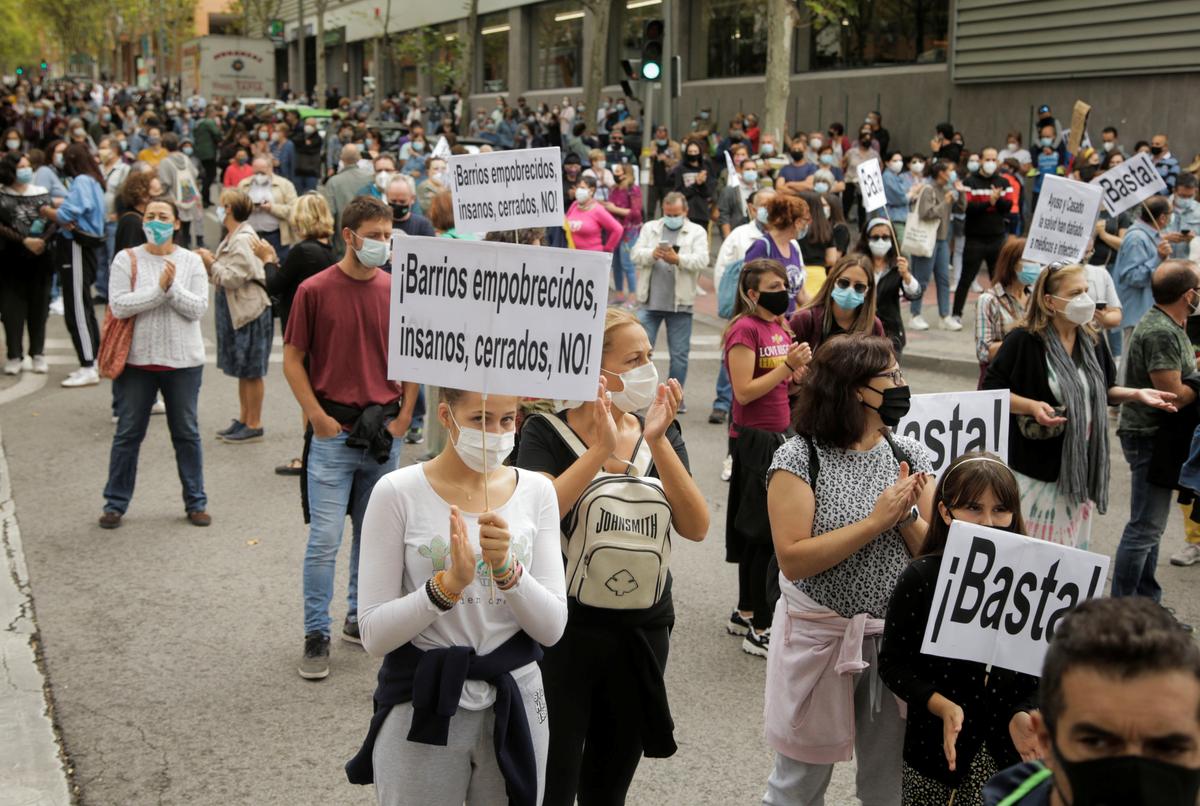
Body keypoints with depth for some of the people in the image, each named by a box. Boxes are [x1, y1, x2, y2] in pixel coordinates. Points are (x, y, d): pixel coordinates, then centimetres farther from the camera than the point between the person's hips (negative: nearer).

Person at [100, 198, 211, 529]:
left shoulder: (191, 262, 2)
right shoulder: (127, 259, -1)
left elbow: (199, 308, -7)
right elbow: (118, 305, -12)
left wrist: (173, 287, -20)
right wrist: (159, 288, -18)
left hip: (182, 361, 1)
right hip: (136, 359, -1)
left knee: (187, 433, 9)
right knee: (128, 434, 7)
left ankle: (195, 502, 20)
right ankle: (116, 503, 19)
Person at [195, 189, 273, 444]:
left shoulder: (243, 240, -19)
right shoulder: (232, 237, 12)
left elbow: (232, 278, -22)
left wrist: (211, 263, -10)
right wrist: (210, 262, 1)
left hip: (250, 311, -10)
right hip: (236, 310, 10)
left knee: (251, 371, 0)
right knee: (242, 370, 17)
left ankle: (254, 425, 8)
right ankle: (243, 419, 26)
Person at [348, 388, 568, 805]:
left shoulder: (537, 492, -2)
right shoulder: (397, 492, -11)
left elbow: (552, 628, -6)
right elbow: (374, 634, -13)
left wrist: (507, 569, -23)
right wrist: (449, 584, -27)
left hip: (514, 707, 3)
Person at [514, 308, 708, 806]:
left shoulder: (659, 432, 2)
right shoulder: (548, 432, -9)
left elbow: (695, 528, -10)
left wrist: (656, 442, -19)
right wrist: (601, 449, -26)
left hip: (642, 632, 4)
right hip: (565, 632, -4)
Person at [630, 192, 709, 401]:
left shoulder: (697, 232, 5)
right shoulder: (650, 228, 12)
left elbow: (702, 260, -9)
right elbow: (635, 254, 1)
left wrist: (678, 259, -26)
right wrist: (652, 254, -20)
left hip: (680, 303, -1)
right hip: (651, 300, 1)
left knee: (679, 353, 5)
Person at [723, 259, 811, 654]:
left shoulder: (780, 328, 11)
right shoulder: (744, 330, -14)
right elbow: (744, 391, -20)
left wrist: (800, 368, -1)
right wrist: (787, 365, -22)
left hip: (779, 434, 9)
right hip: (754, 438, -9)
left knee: (756, 529, 17)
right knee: (767, 532, -6)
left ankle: (745, 613, 30)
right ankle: (759, 630, 2)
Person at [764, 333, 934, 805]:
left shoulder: (909, 456, 2)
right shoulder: (800, 457, -12)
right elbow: (793, 560, -19)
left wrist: (907, 517, -17)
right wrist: (875, 521, -21)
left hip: (895, 637, 4)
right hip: (819, 637, -4)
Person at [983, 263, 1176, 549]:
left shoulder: (1091, 343, 9)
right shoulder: (1024, 341, -13)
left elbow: (1103, 392, 21)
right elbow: (990, 390, -12)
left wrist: (1135, 394, 3)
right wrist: (1032, 407, -25)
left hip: (1081, 467, 6)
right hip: (1036, 467, -6)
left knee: (1073, 545, 13)